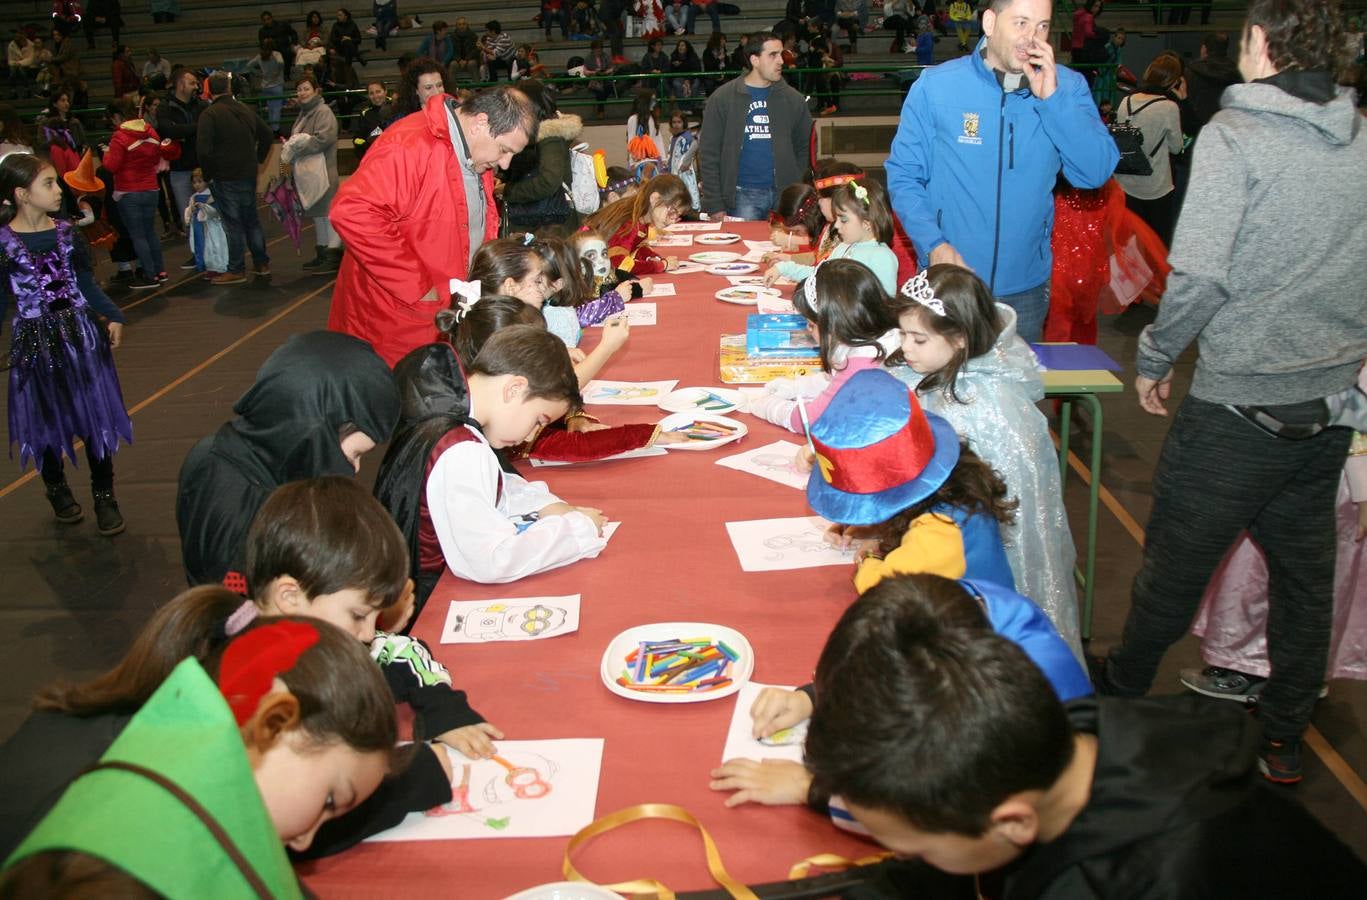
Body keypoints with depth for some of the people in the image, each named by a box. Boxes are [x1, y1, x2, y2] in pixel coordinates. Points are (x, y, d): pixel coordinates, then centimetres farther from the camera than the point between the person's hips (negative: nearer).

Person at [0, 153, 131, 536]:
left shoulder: (67, 234, -1)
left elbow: (87, 285, 6)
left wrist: (112, 317, -5)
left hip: (81, 334, 2)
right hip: (35, 342, -2)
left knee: (96, 417, 4)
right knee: (46, 420, 13)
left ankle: (104, 496, 17)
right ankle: (57, 489, 36)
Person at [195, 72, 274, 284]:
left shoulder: (209, 115, -13)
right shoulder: (245, 110, 8)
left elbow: (203, 149, -20)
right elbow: (266, 134, 18)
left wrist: (209, 174, -6)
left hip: (225, 178, -6)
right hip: (249, 175, 6)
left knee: (233, 223, -2)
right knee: (251, 219, 15)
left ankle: (236, 270, 3)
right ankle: (262, 264, 21)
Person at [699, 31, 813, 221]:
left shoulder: (792, 99, 9)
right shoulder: (722, 98, 0)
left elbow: (804, 149, 15)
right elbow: (708, 155, -1)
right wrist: (715, 205, -7)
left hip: (784, 196, 3)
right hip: (742, 196, -3)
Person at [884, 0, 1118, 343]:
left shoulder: (1067, 87, -1)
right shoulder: (935, 86, -8)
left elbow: (1096, 172, -10)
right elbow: (903, 174, -4)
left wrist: (1052, 97, -18)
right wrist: (934, 244, -18)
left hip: (1026, 286, 2)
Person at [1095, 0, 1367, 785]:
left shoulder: (1234, 136, -13)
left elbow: (1199, 274, -19)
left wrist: (1155, 357, -5)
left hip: (1240, 407, -6)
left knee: (1176, 564, 11)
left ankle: (1122, 695, 31)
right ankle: (1285, 738, 31)